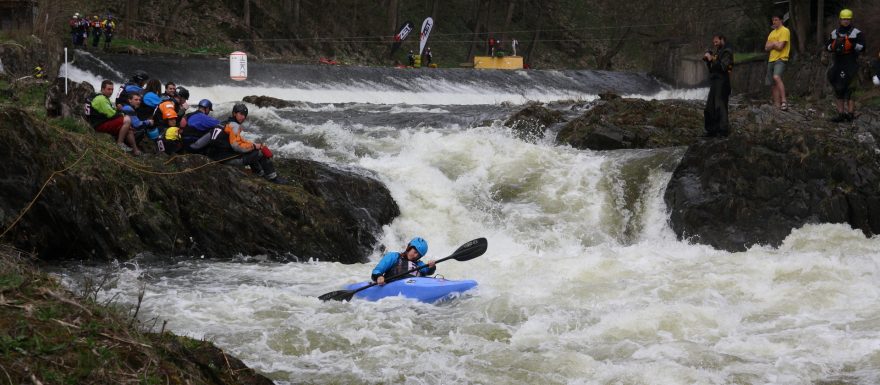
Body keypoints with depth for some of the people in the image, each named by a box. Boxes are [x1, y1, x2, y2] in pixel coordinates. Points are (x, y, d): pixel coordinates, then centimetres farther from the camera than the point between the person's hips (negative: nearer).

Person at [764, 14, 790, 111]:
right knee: (773, 85, 6)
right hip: (771, 60, 9)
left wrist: (772, 44, 3)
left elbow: (780, 46, -14)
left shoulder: (785, 31, -4)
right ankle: (777, 106, 10)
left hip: (781, 59, -9)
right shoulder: (772, 33, 21)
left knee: (776, 77, -32)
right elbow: (766, 48, 11)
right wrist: (775, 44, -6)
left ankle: (784, 101, -35)